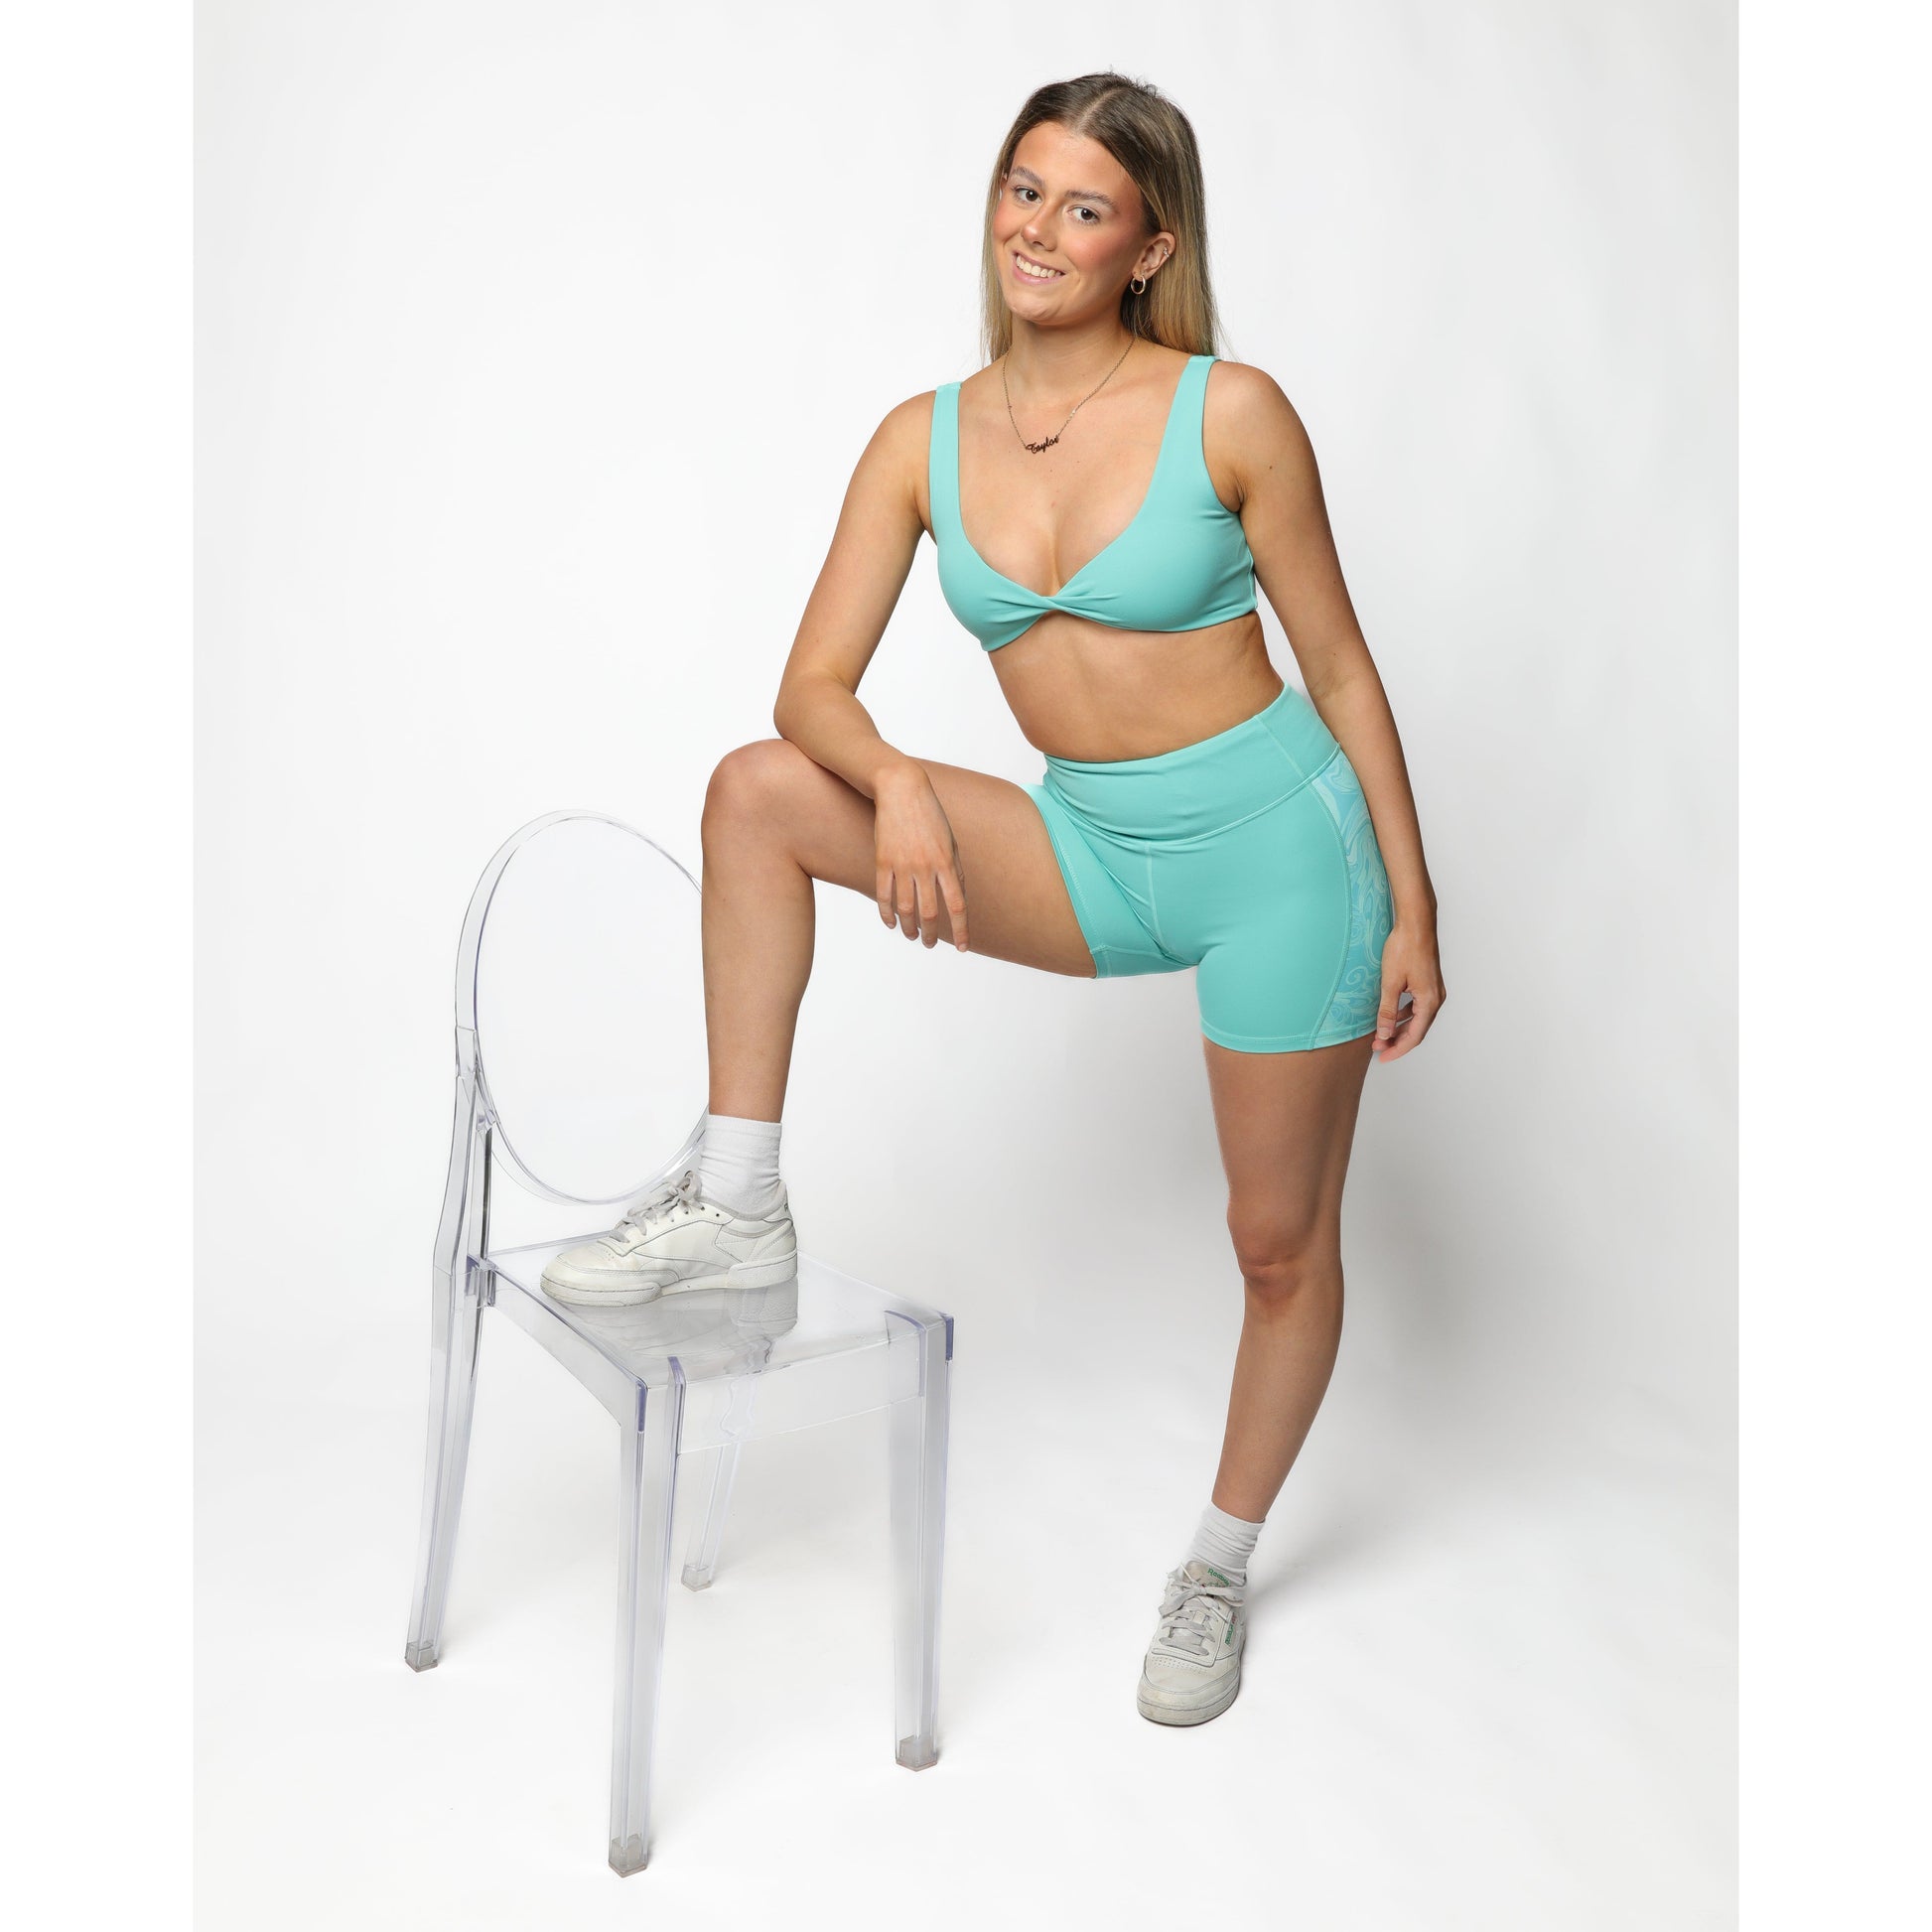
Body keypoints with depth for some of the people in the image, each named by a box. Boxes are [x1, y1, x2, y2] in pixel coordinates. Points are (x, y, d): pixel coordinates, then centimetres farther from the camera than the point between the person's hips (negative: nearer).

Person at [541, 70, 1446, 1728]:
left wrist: (1413, 909, -4)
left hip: (1277, 843, -3)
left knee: (1282, 1241, 6)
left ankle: (1218, 1569, 33)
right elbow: (815, 686, -4)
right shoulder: (925, 440, 0)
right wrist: (894, 784, -27)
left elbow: (1338, 663, -4)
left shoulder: (1232, 414, -10)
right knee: (755, 790, -12)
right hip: (1091, 851, 3)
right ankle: (739, 1206, -5)